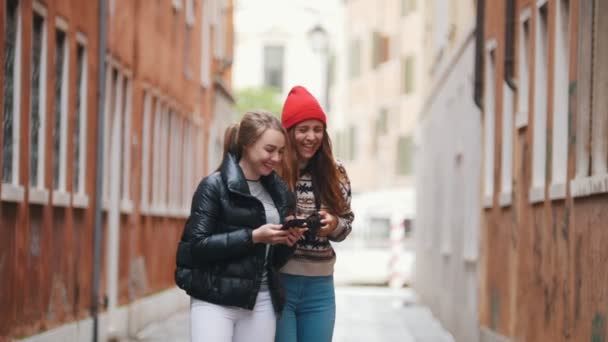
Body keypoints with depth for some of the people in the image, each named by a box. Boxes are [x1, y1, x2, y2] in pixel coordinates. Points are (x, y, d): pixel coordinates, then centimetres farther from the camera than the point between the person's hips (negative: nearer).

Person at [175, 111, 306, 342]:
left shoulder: (278, 192, 14)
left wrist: (287, 241, -3)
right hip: (215, 301, -5)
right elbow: (196, 245, -13)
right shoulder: (215, 186, -4)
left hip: (261, 304, 6)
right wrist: (253, 236, -18)